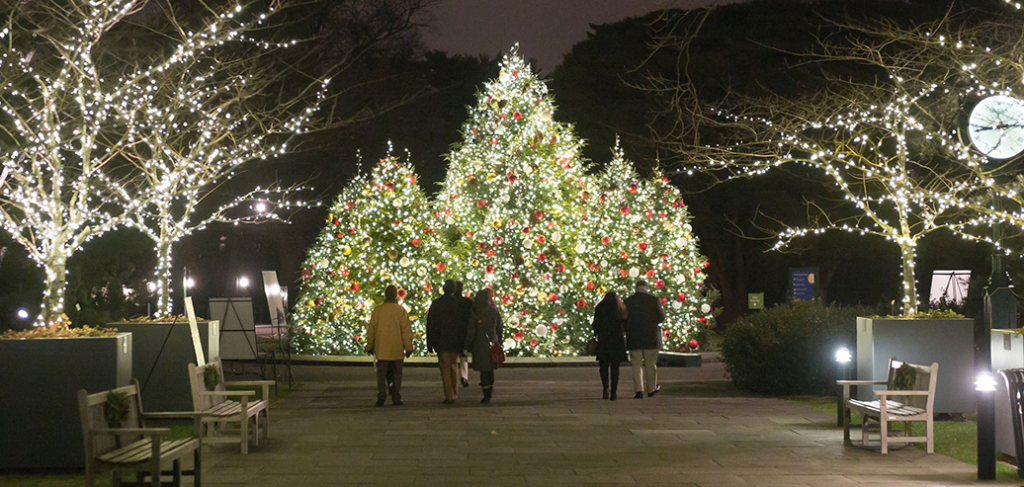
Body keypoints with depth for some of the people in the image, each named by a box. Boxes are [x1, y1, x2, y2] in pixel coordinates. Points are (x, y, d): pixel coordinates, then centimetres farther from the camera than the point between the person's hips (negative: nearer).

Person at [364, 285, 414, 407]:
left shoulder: (378, 310, -1)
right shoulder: (401, 311, -6)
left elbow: (371, 329, 4)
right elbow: (406, 330, -7)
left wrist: (370, 346, 13)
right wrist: (408, 347, 0)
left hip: (381, 349, 1)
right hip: (397, 349, -1)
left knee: (382, 373, 6)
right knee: (396, 373, 9)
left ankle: (382, 394, -10)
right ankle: (396, 398, 9)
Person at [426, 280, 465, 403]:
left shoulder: (436, 303, -5)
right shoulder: (460, 304, -4)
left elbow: (430, 324, -3)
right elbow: (464, 324, 0)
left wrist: (430, 342, 3)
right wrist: (464, 342, 7)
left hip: (441, 342, -1)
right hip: (456, 341, 2)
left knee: (445, 368, 3)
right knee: (454, 366, 18)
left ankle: (449, 396, 0)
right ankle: (455, 393, 20)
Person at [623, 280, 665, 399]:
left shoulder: (627, 301, -4)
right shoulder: (654, 300, -5)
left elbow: (624, 320, -1)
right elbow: (661, 318, 2)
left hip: (634, 338, 0)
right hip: (651, 338, 0)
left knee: (636, 364, 4)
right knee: (650, 364, 13)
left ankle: (639, 390, -5)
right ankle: (651, 389, 24)